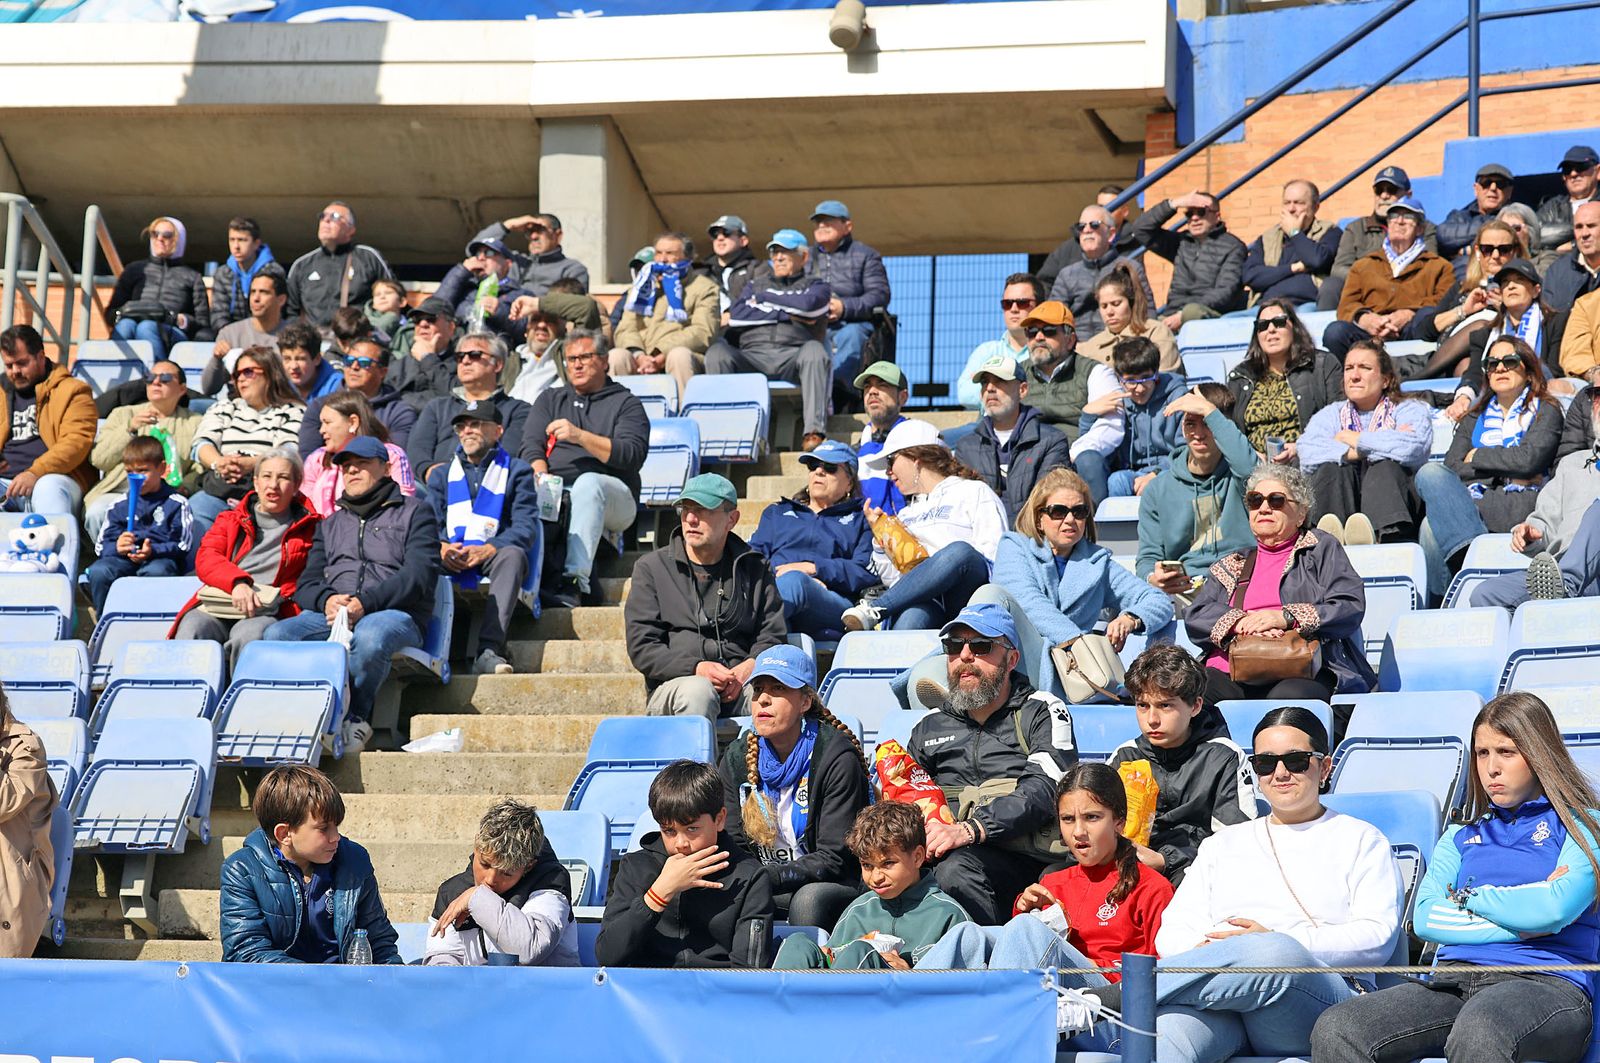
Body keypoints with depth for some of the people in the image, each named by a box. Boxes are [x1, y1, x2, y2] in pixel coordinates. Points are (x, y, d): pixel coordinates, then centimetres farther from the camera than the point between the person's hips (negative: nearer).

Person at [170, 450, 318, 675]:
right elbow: (205, 558, 7)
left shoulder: (309, 528, 19)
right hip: (217, 610, 2)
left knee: (248, 634, -37)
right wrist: (237, 582, -14)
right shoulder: (231, 520, 25)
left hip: (269, 613, -2)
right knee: (192, 627, -32)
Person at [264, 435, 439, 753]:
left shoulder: (414, 513, 13)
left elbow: (419, 575, -3)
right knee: (277, 635, -27)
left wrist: (365, 603, -17)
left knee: (370, 636, -41)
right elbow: (307, 583, 18)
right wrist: (327, 600, -8)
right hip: (330, 616, 4)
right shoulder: (330, 524, 28)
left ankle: (354, 719, -21)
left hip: (395, 614, -4)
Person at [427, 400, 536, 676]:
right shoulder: (442, 474, 26)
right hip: (450, 561, 2)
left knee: (512, 554, -37)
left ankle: (489, 650, -48)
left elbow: (526, 527, 0)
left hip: (491, 558, -2)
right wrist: (441, 548, -14)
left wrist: (488, 550, -18)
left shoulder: (516, 471, 15)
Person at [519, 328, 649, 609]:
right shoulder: (549, 400, 27)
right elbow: (530, 447, 12)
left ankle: (575, 580, -47)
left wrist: (581, 436, -14)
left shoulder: (626, 404, 14)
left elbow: (633, 455, -4)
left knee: (588, 483, -38)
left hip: (611, 494, -3)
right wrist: (541, 476, -11)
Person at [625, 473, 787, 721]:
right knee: (696, 692, -38)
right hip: (675, 684, -1)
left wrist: (749, 668, -10)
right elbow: (641, 646, 4)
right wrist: (696, 668, -14)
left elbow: (773, 636, 14)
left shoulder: (755, 568, 19)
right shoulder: (652, 567, 14)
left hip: (741, 686, 1)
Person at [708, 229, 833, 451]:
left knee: (814, 350, -36)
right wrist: (784, 314, 4)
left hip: (792, 356, -2)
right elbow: (736, 315, 10)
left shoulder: (815, 283, 23)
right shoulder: (758, 281, 31)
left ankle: (815, 431, -45)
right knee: (717, 352, -28)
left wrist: (765, 298, 9)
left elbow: (809, 303, -3)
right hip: (752, 355, 2)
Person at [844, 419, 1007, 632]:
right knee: (912, 615, -37)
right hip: (920, 598, 3)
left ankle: (874, 609, -40)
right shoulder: (906, 514, 37)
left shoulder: (974, 492, 20)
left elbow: (994, 555, 3)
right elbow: (894, 581, 28)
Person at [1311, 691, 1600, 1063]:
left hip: (1547, 984, -5)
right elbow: (1424, 919, 11)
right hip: (1454, 980, 5)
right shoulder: (1461, 836, 29)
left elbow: (1554, 909, -7)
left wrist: (1467, 896, 9)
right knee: (1334, 1030, -26)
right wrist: (1521, 924, 0)